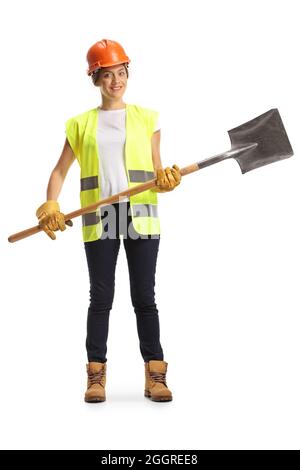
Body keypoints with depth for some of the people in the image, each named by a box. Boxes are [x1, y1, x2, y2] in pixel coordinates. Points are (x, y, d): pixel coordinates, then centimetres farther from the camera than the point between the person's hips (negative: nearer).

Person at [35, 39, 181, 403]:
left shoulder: (147, 119, 10)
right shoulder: (82, 123, 11)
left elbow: (156, 172, 8)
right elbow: (60, 171, 11)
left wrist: (165, 181, -14)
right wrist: (51, 204, -6)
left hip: (141, 218, 0)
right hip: (98, 222, 1)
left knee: (144, 297, 1)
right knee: (101, 298, 3)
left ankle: (155, 375, 6)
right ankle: (96, 376, 10)